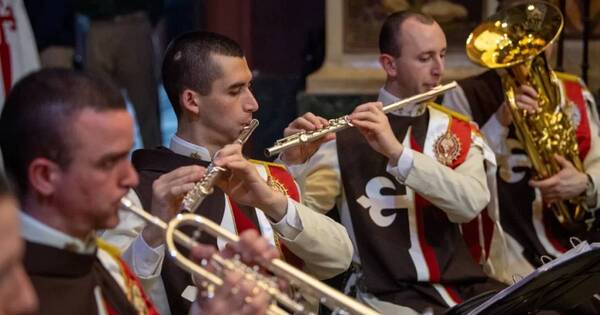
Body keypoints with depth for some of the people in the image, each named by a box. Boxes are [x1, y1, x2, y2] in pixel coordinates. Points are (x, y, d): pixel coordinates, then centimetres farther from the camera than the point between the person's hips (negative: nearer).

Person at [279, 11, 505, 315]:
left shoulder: (460, 132, 9)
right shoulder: (346, 135, 1)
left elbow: (471, 203, -11)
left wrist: (397, 152, -21)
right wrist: (293, 164, -26)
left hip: (463, 285, 4)